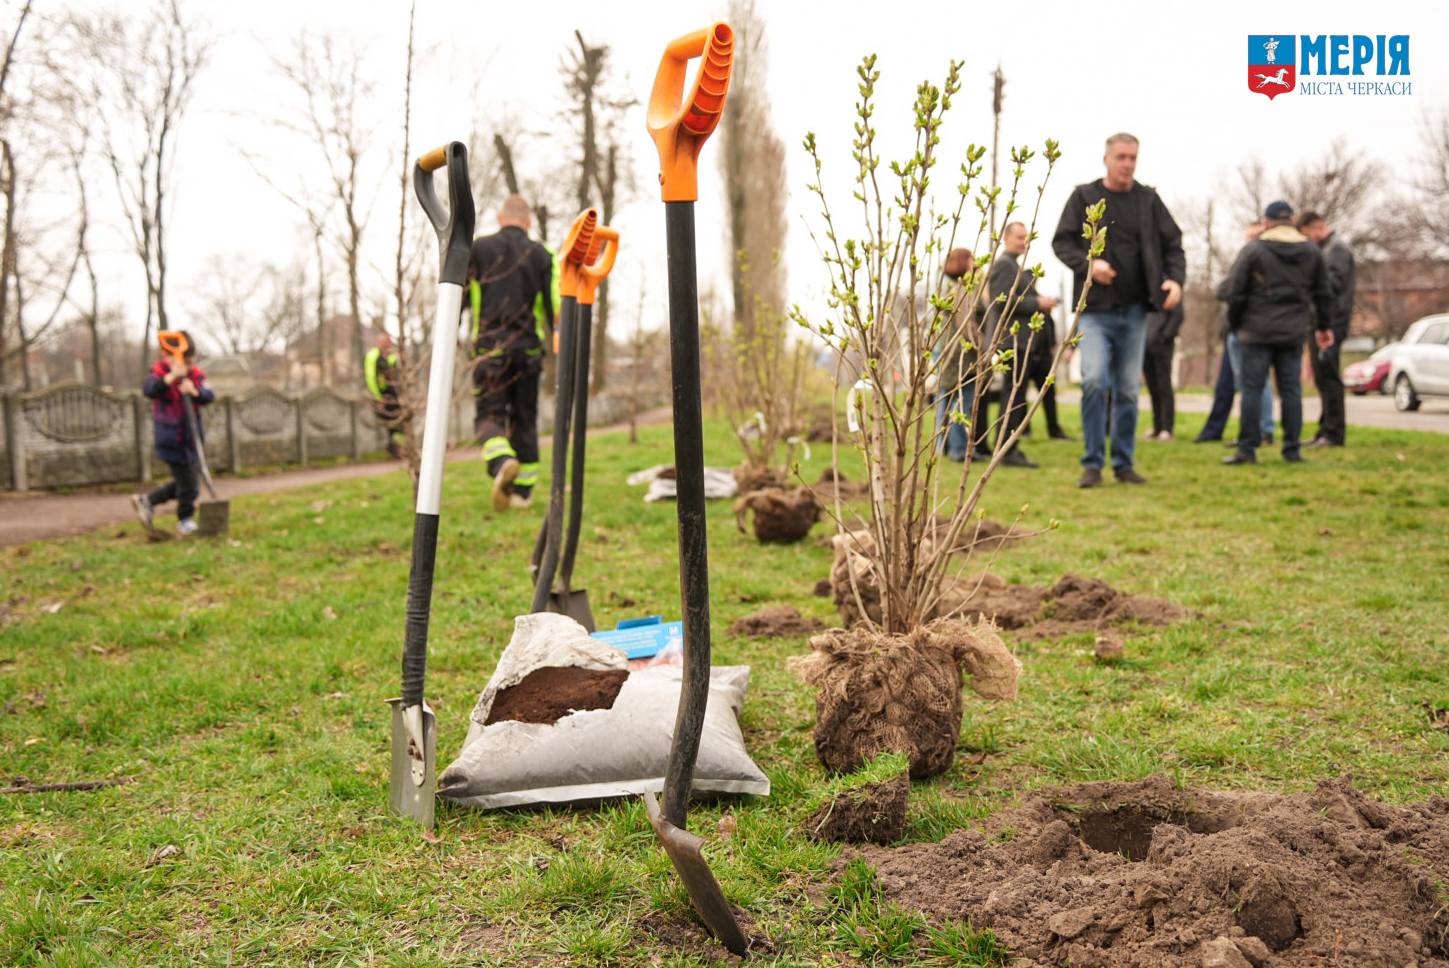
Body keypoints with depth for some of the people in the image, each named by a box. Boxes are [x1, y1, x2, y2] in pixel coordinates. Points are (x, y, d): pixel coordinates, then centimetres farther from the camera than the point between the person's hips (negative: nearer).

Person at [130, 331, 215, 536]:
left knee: (184, 482, 17)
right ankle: (185, 520, 21)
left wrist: (194, 391, -35)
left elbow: (209, 396, -14)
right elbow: (148, 389, -32)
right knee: (188, 482, -1)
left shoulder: (195, 374, 1)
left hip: (191, 439, 6)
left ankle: (147, 501, 34)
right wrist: (172, 377, -46)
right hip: (171, 440, -6)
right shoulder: (160, 371, -11)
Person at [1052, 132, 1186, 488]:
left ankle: (1124, 462, 19)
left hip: (1134, 311, 3)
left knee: (1128, 389, 8)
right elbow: (1062, 242, 1)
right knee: (1094, 381, -15)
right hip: (1095, 309, -3)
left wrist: (1175, 279, -7)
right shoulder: (1084, 197, 3)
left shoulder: (1148, 199, 9)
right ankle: (1092, 464, -4)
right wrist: (1088, 264, -17)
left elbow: (1172, 243, 11)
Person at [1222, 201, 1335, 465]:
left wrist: (1235, 324, 8)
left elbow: (1235, 292, -6)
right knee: (1291, 389, 8)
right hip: (1293, 333, 4)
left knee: (1252, 388, -1)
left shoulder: (1253, 250, -4)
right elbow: (1323, 293, 14)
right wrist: (1325, 325, 25)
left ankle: (1247, 449, -3)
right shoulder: (1312, 252, 9)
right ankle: (1292, 449, 9)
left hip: (1258, 331, -4)